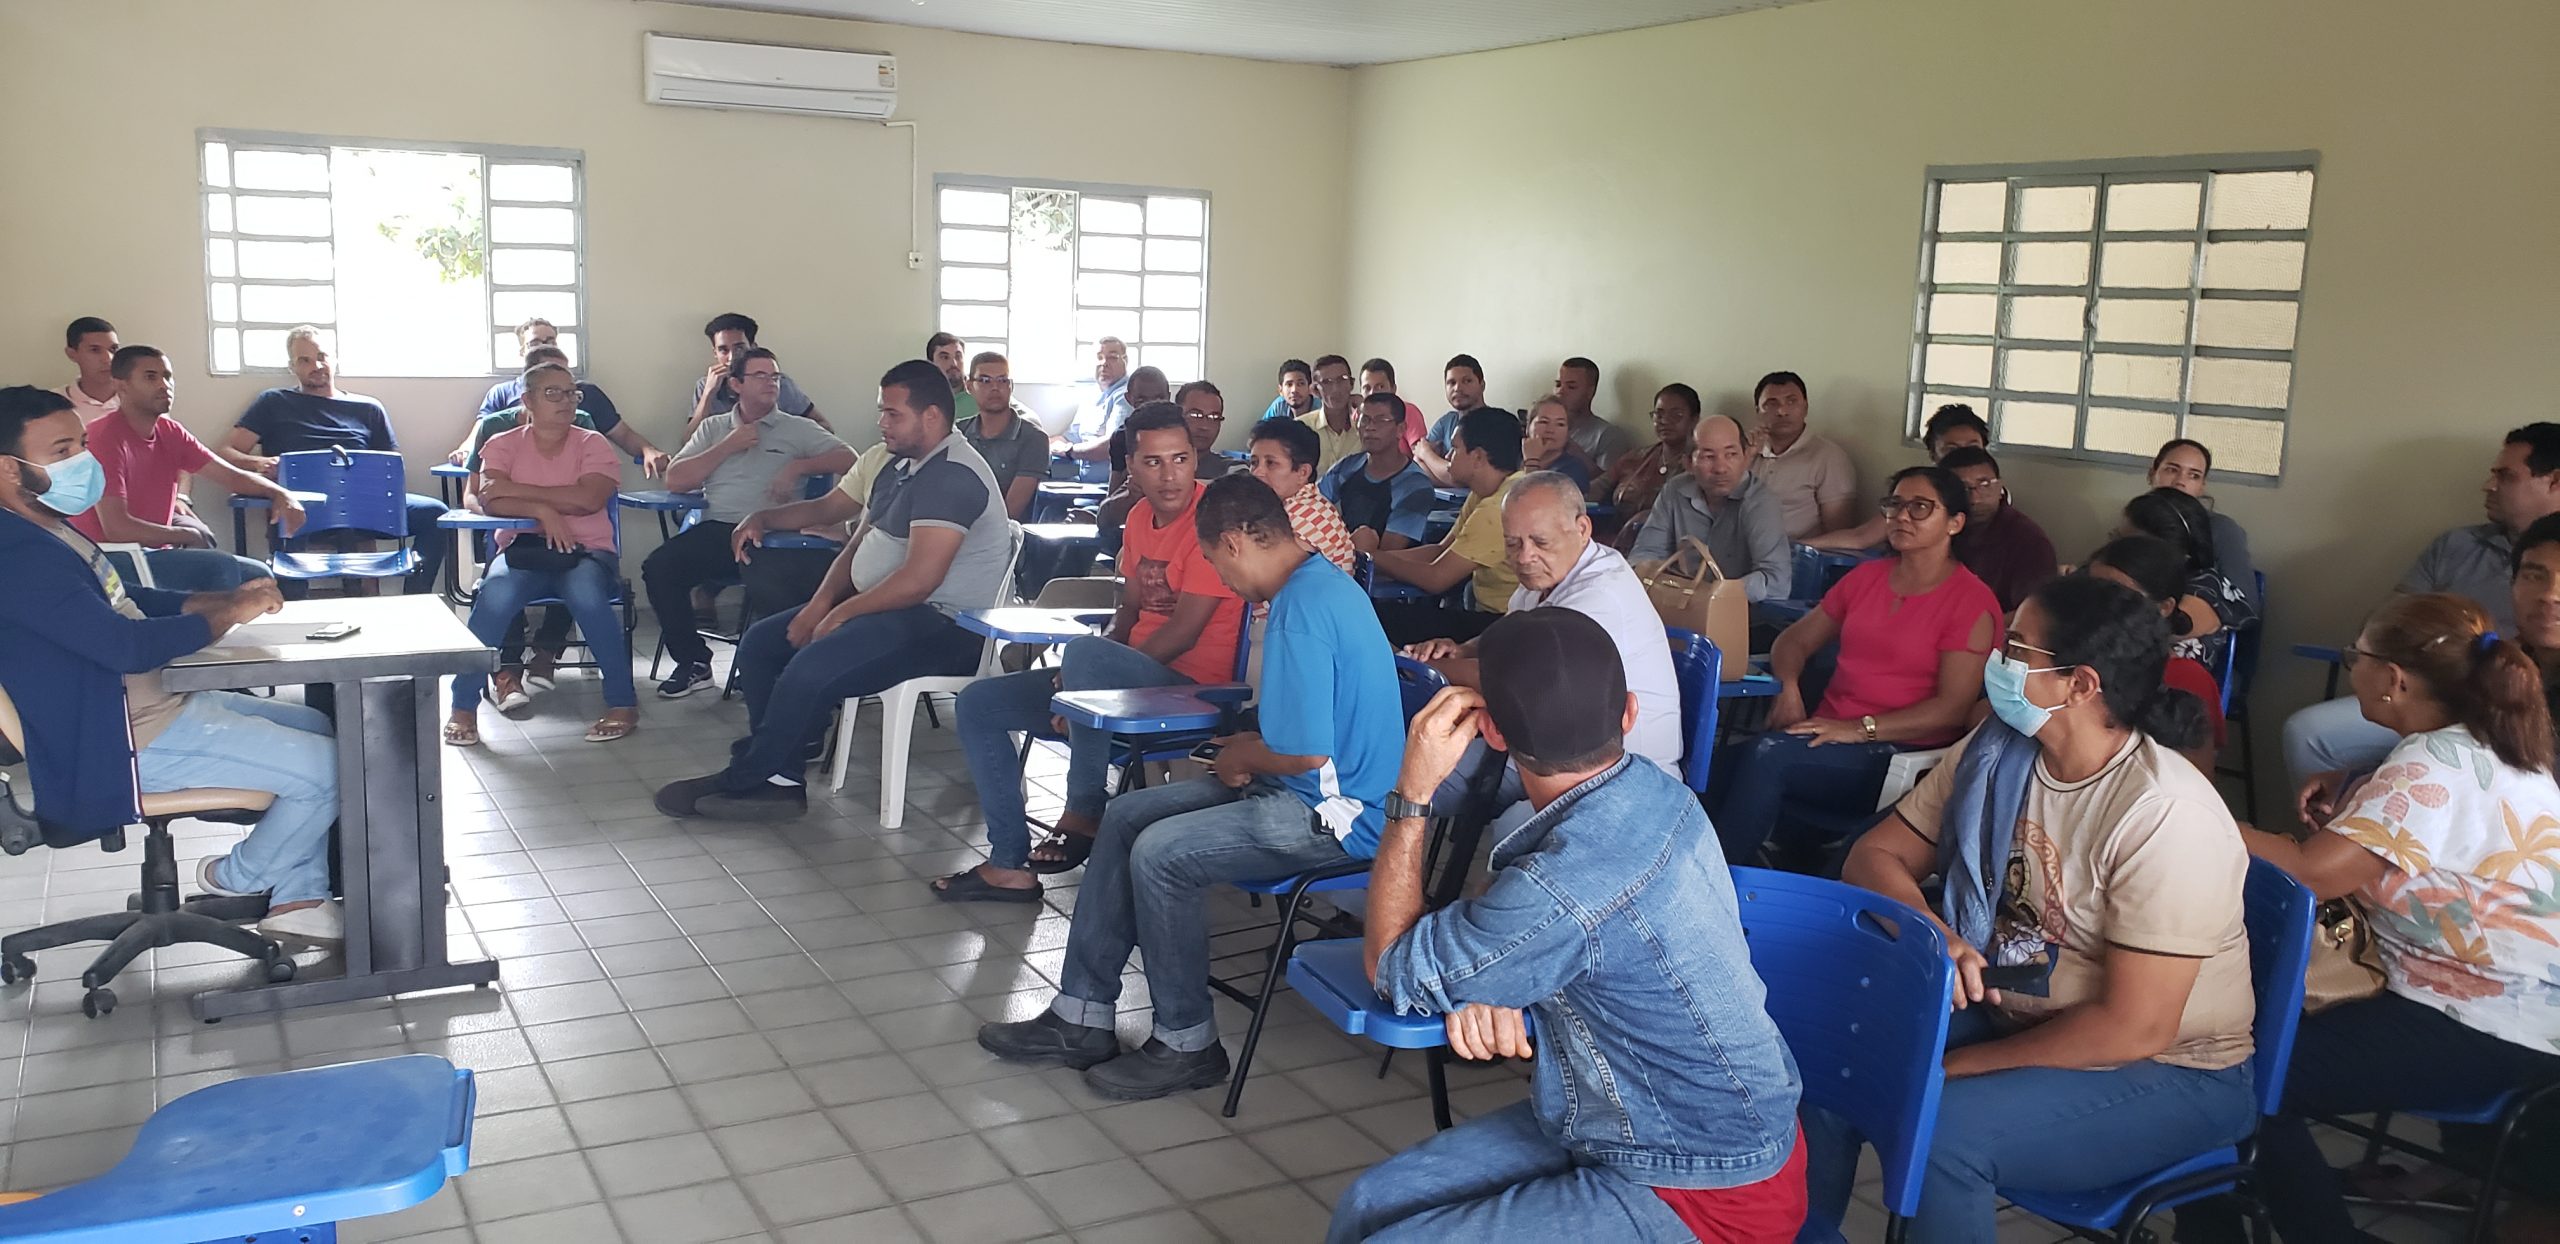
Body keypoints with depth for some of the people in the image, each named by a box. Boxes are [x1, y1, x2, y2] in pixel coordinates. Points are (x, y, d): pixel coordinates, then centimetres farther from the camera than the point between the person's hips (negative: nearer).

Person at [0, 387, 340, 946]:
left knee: (319, 726, 17)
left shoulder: (51, 532, 11)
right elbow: (125, 645, -30)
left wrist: (226, 599, 4)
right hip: (121, 744, -12)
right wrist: (227, 615, -16)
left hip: (157, 700, 12)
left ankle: (297, 899, 16)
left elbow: (126, 601, 21)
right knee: (327, 768, -17)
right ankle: (240, 878, 12)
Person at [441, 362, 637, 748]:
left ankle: (622, 702, -22)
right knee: (495, 595, -32)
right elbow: (489, 501, -8)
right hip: (523, 548, 1)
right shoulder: (503, 445, 9)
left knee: (585, 593, -35)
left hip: (587, 551, -1)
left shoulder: (592, 444, 5)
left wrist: (513, 488, -12)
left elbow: (588, 499, -14)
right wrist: (543, 510, -22)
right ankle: (464, 706, -19)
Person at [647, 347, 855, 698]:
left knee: (769, 588, -37)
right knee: (658, 567, -22)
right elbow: (674, 481, 11)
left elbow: (849, 459, 4)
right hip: (716, 529, 4)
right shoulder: (713, 428, 22)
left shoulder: (797, 429, 15)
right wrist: (727, 447, 4)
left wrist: (799, 466, -6)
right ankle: (693, 662, -4)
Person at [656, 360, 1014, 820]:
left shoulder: (953, 477, -19)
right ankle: (780, 777, -1)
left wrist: (842, 613, -15)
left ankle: (741, 781, -5)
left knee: (809, 671, -27)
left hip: (940, 626, -11)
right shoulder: (902, 467, 15)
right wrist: (821, 603, 1)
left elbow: (919, 580, -26)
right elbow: (860, 543, 19)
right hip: (884, 609, 11)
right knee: (759, 643, 6)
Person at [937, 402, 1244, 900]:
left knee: (1084, 654, -38)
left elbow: (1183, 632, -20)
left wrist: (1091, 674, -14)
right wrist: (1083, 676, -2)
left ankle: (1084, 816, -20)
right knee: (978, 704, 6)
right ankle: (1009, 864, 3)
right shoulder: (1141, 517, 11)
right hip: (1133, 678, 9)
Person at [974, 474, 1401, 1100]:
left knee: (1160, 853, -21)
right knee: (1125, 816, 7)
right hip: (1301, 789, 11)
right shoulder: (1320, 581, 10)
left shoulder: (1301, 613, -24)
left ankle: (1186, 1046, -2)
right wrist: (1254, 746, 7)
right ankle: (1082, 1016, 10)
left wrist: (1244, 757, -7)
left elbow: (1308, 753, -27)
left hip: (1333, 813, -11)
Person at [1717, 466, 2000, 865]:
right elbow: (1794, 640, 21)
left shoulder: (1972, 603, -1)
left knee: (1766, 756, -31)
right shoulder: (1867, 577, 18)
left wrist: (1861, 728, -18)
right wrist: (1789, 689, -1)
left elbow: (1953, 708, -10)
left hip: (1900, 752, -5)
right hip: (1828, 736, 5)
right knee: (1726, 757, -28)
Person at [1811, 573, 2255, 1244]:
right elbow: (1876, 855, 0)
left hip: (2166, 1072, -6)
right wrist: (1930, 933, -21)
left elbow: (2133, 1031, -25)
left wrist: (1951, 1066, -19)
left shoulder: (2166, 816, -25)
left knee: (1939, 1129, -30)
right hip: (2008, 1008, 7)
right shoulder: (1995, 753, -6)